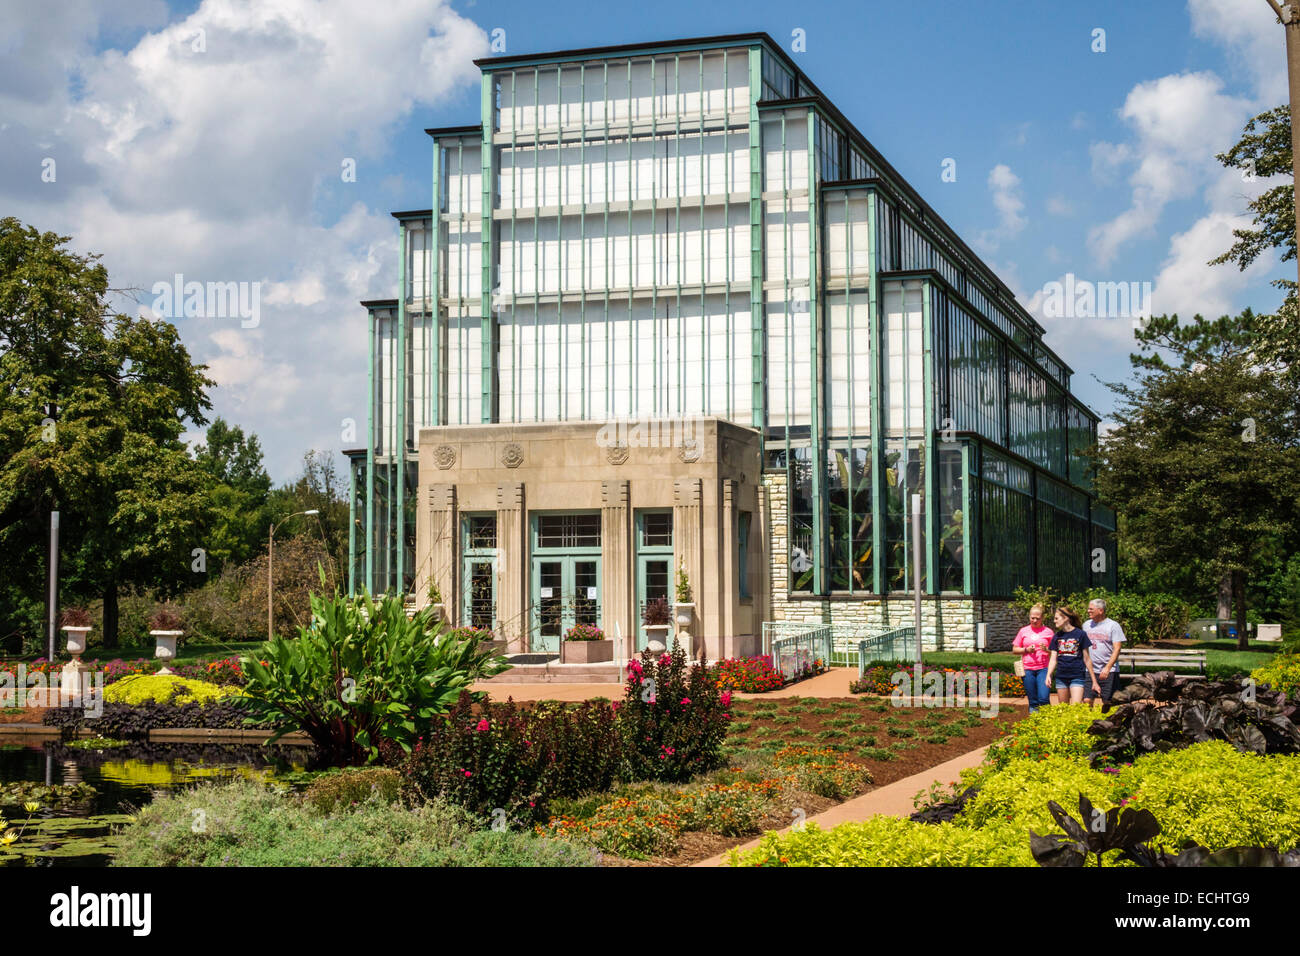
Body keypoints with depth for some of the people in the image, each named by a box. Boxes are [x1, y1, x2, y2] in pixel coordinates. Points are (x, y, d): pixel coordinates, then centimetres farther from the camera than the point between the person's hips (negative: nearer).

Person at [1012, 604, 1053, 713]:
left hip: (1043, 668, -2)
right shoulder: (1023, 631, 9)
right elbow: (1015, 649, 12)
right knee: (1032, 701, 4)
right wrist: (1026, 650, -6)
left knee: (1044, 698, -14)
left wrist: (1046, 649, -13)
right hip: (1027, 669, 2)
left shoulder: (1048, 632, 5)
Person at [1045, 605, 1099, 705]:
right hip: (1061, 677, 4)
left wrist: (1094, 681, 1)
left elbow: (1086, 659, 0)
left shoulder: (1080, 634, -4)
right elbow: (1053, 659, 6)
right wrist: (1048, 675, -11)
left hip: (1077, 677, -4)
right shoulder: (1057, 636, 8)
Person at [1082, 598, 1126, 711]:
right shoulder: (1086, 624, 12)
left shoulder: (1113, 625, -2)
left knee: (1107, 702, 0)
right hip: (1089, 670, 3)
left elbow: (1117, 649, -9)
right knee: (1087, 700, -5)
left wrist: (1107, 668, -20)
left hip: (1108, 672, -3)